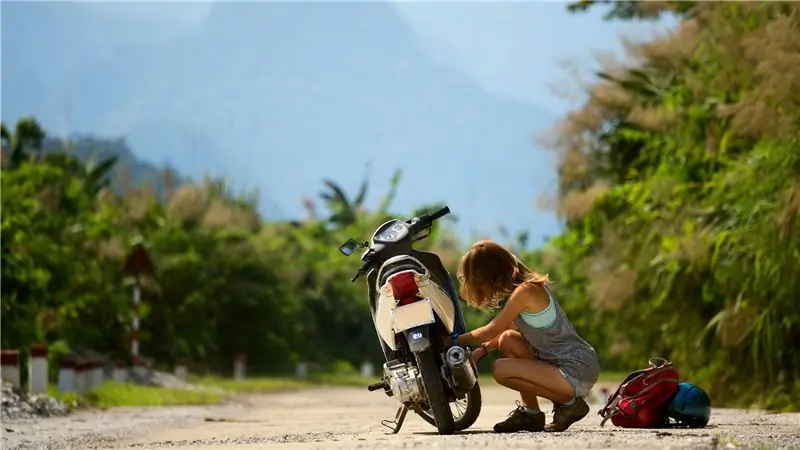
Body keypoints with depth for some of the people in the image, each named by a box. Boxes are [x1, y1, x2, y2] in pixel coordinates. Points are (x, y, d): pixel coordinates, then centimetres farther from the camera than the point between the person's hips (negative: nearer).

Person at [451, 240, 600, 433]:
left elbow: (490, 331, -9)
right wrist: (483, 349, 14)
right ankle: (530, 413, 12)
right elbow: (511, 330, 26)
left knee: (500, 370, -15)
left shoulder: (524, 292, -17)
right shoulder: (530, 285, 12)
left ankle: (568, 402, -4)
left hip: (577, 373, -10)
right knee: (507, 340, 11)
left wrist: (454, 340, 6)